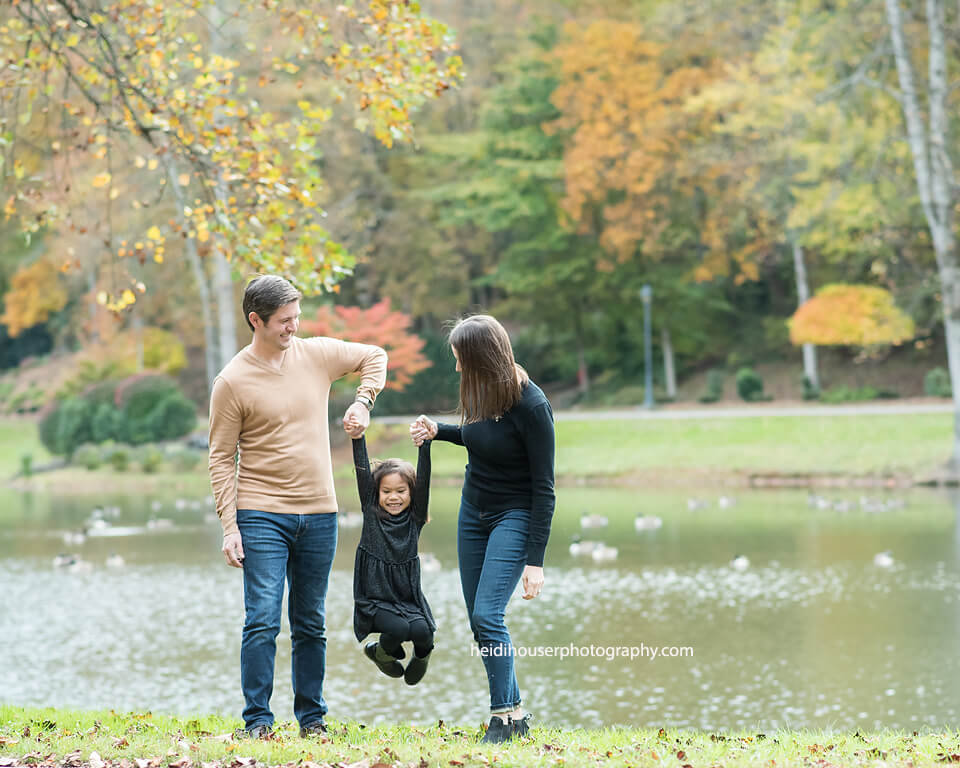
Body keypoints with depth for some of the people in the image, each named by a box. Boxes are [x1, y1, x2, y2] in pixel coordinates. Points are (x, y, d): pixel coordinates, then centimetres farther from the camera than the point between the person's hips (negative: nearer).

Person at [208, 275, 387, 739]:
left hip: (319, 516, 4)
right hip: (262, 515, -4)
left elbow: (374, 357, 21)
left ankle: (312, 718, 16)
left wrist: (362, 403, 5)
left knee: (311, 625, 9)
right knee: (263, 620, -11)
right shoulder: (232, 382, -7)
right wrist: (229, 527, -11)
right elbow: (221, 459, -5)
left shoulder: (317, 355, 4)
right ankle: (257, 720, -4)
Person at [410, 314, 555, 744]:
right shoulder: (483, 394, -4)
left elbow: (544, 487, -19)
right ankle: (514, 717, 14)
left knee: (487, 615, -18)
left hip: (514, 516, -8)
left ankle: (505, 716, -6)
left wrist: (535, 560, -20)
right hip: (473, 511, 8)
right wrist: (438, 432, 2)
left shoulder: (531, 406, -23)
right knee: (478, 620, 6)